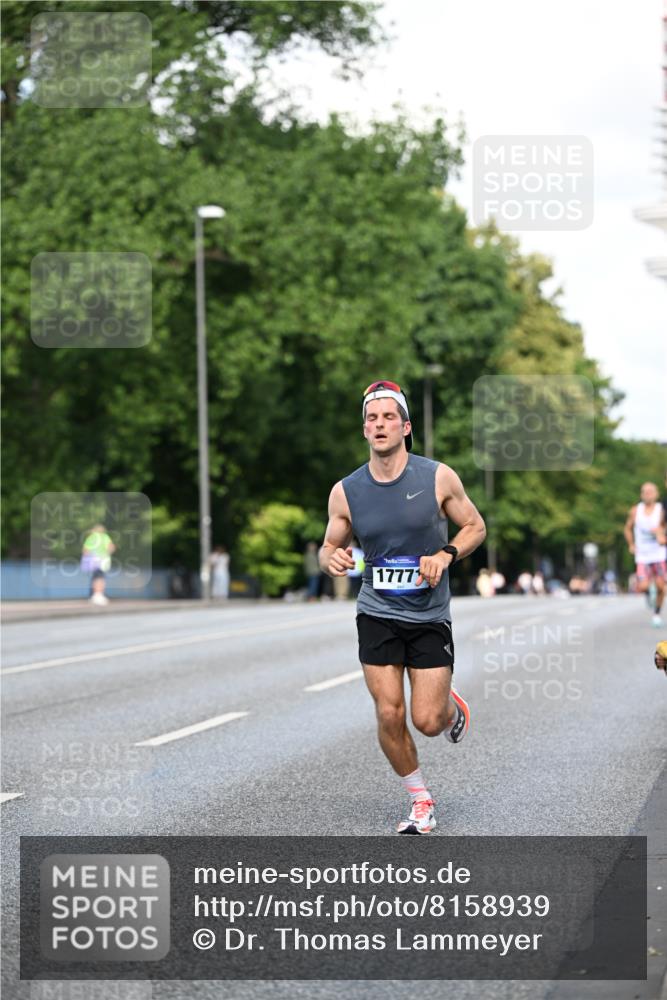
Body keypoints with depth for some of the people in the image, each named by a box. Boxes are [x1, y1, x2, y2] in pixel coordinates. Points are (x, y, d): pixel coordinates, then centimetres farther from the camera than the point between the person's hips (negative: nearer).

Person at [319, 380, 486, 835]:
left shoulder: (438, 478, -7)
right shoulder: (346, 492, -2)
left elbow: (476, 526, 4)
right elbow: (330, 547, 10)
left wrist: (446, 554, -15)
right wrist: (332, 559, -14)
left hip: (430, 617, -1)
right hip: (377, 616, 1)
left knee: (427, 721, -4)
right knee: (389, 716, -6)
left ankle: (451, 704, 34)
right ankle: (421, 801, 15)